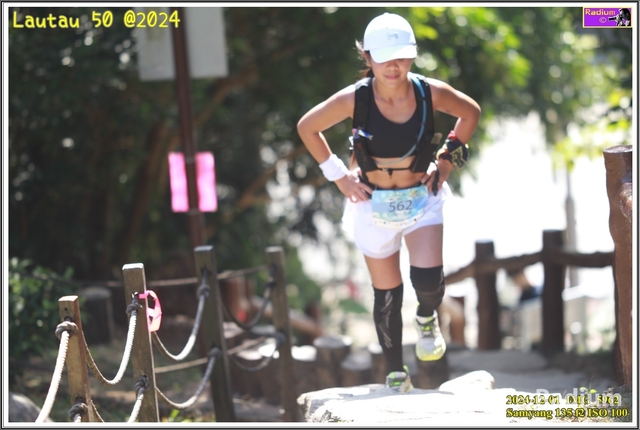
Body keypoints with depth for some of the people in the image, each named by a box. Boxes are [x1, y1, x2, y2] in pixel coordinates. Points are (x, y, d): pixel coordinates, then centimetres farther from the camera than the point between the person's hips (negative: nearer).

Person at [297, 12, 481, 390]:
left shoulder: (432, 93, -15)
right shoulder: (355, 100, -19)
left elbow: (471, 113, 5)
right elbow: (307, 128, -3)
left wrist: (447, 161, 0)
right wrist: (339, 175, -4)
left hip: (422, 198, 0)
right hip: (373, 204, 0)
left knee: (428, 279, -18)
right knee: (386, 296, 6)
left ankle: (427, 318, 20)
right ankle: (396, 376, 23)